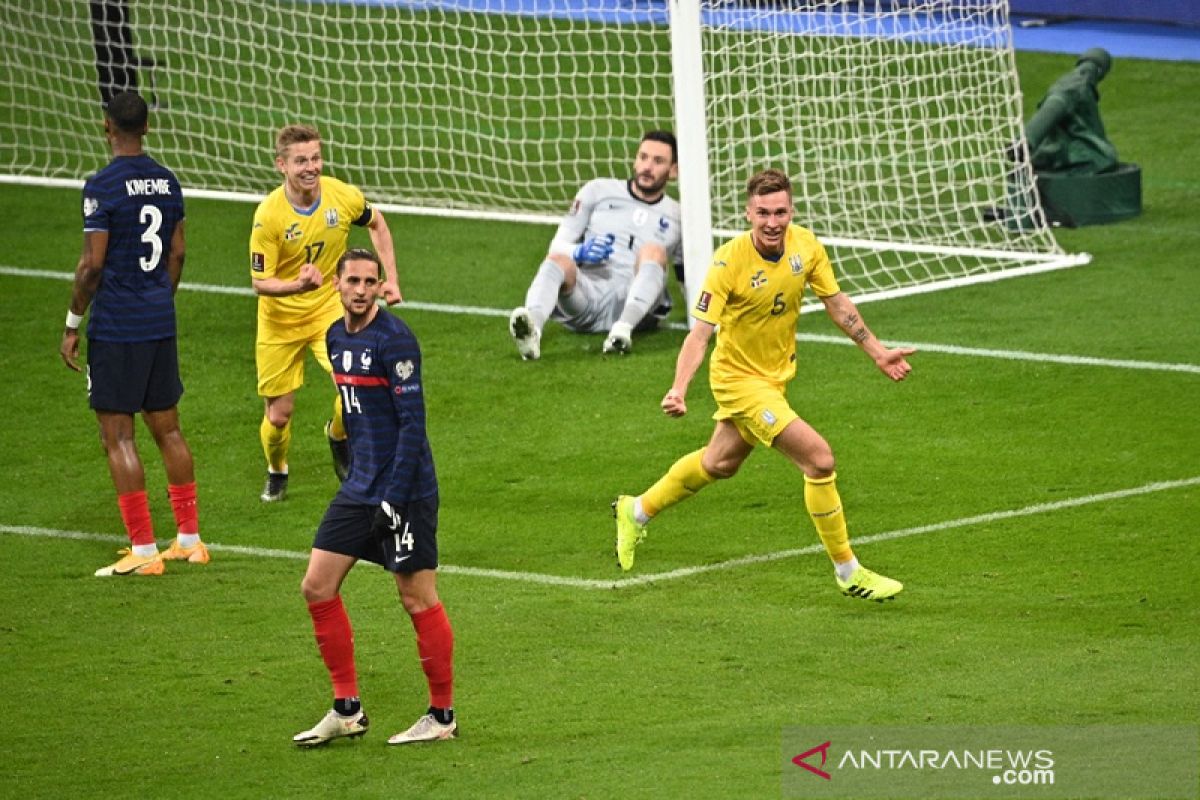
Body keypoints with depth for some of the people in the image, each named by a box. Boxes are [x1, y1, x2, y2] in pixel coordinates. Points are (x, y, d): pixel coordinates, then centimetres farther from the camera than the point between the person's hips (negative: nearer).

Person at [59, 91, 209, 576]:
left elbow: (93, 263, -15)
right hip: (161, 324, 7)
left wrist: (73, 324, -6)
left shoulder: (103, 186, -14)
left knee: (117, 437, -1)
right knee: (167, 429, 15)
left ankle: (143, 550, -2)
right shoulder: (167, 182, 6)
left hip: (115, 328, -7)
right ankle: (189, 539, 20)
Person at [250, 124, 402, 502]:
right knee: (278, 416, 2)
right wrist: (297, 285, -38)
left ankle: (338, 436, 15)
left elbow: (376, 223, 10)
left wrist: (390, 278, 6)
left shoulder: (343, 196, -14)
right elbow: (261, 282, -18)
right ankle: (276, 471, 37)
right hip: (280, 320, -2)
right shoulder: (268, 215, -23)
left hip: (329, 308, 2)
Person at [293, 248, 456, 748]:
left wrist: (395, 496, -21)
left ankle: (443, 716, 9)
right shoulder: (336, 337, 9)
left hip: (404, 490, -8)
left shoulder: (394, 340, -16)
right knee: (317, 587, 4)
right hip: (359, 488, 8)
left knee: (418, 600, -2)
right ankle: (347, 710, 12)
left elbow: (412, 422, -18)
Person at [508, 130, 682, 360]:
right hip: (586, 293, 0)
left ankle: (623, 330, -51)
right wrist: (579, 253, -10)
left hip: (634, 301, 0)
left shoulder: (676, 217, 18)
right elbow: (558, 246, 11)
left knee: (654, 251, -28)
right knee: (558, 260, -32)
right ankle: (532, 329, -64)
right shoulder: (599, 190, 16)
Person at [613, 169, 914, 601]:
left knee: (720, 464, 26)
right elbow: (700, 331, -28)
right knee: (819, 458, -16)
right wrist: (679, 389, -41)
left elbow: (837, 302, 4)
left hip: (777, 374, 7)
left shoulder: (805, 245, -11)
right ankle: (847, 572, -2)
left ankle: (637, 512, 49)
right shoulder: (729, 261, -27)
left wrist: (878, 351, 6)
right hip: (739, 379, -7)